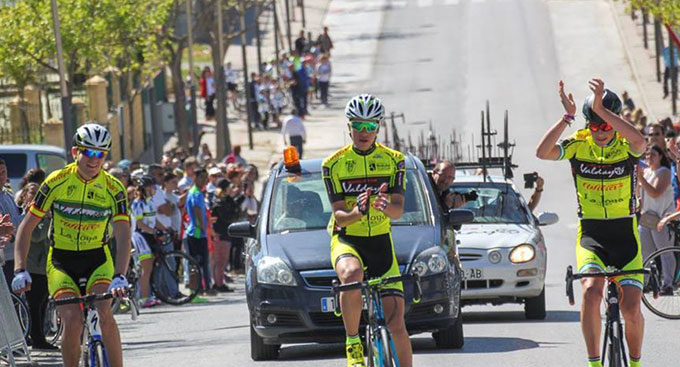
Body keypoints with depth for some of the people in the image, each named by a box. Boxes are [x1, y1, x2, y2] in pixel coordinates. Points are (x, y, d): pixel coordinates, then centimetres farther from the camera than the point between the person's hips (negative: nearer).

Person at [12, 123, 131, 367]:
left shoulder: (114, 188, -10)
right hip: (61, 262, 0)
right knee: (72, 322, -21)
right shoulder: (56, 182, -11)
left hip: (98, 260, 0)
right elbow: (26, 228, -7)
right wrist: (20, 271, -19)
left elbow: (123, 236, -20)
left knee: (104, 314, -26)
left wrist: (119, 278, -36)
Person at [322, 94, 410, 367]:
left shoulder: (393, 160, 0)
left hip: (381, 242, 2)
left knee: (396, 326, -6)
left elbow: (398, 211, -11)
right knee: (352, 276, -38)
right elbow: (338, 215, -10)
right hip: (346, 240, -2)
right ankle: (353, 343, -21)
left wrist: (385, 206, -35)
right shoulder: (334, 164, -4)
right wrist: (355, 214, -34)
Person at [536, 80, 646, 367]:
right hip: (591, 234, 0)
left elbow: (639, 141, -35)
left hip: (625, 234, 0)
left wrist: (601, 109, -38)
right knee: (591, 291, -26)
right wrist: (567, 117, -27)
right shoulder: (579, 144, -5)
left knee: (631, 308, -6)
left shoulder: (626, 145, -9)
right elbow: (543, 152, -22)